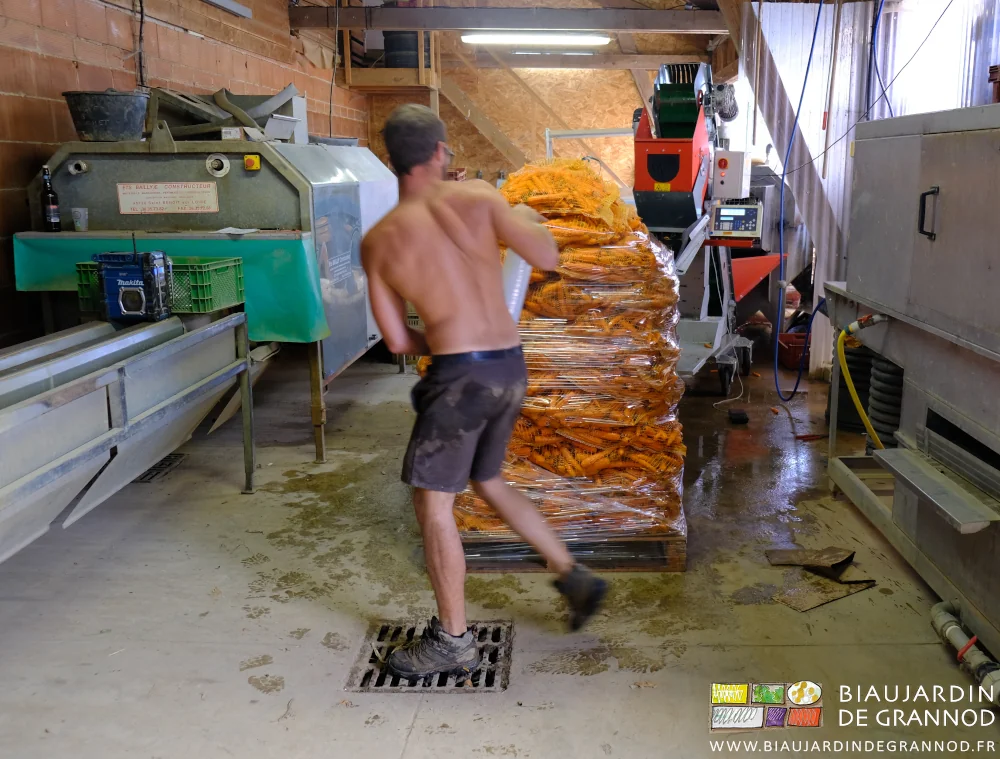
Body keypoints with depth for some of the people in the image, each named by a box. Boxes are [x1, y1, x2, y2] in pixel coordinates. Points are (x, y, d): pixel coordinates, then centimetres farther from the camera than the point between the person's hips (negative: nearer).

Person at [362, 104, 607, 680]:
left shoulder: (378, 242, -2)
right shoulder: (476, 196, 0)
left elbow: (398, 341, 2)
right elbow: (547, 258, 1)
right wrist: (528, 218, 21)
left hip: (461, 374, -5)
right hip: (512, 367, 5)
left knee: (433, 500, 8)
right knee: (487, 482, 24)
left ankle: (454, 642, 18)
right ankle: (575, 577, 27)